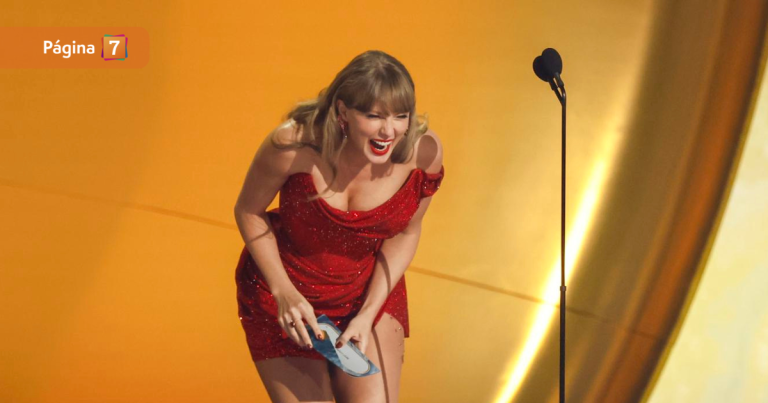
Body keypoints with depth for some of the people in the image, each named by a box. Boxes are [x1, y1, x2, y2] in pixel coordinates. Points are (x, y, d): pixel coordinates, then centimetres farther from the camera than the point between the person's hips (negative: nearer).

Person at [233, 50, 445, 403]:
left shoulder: (424, 152, -20)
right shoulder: (294, 146, -28)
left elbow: (405, 233, -4)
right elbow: (248, 212, -9)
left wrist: (368, 313, -10)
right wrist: (284, 292, -15)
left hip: (370, 292, 2)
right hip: (284, 293, -2)